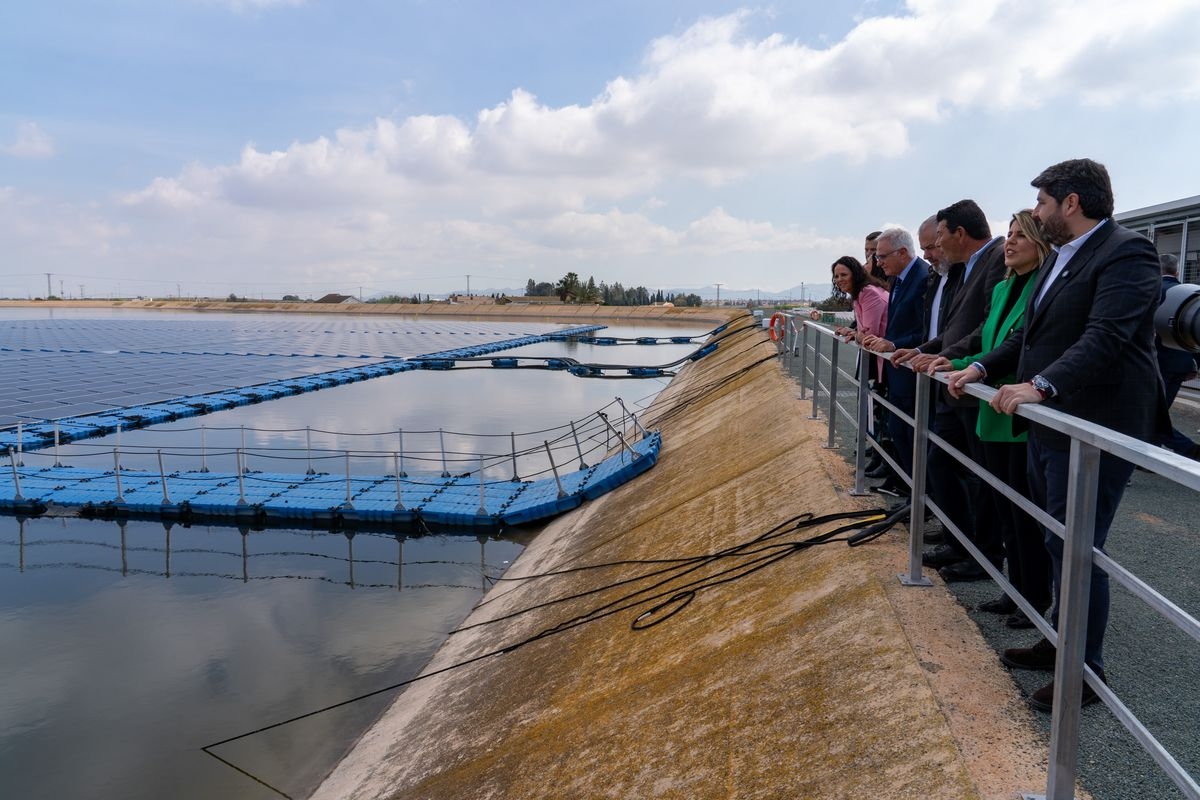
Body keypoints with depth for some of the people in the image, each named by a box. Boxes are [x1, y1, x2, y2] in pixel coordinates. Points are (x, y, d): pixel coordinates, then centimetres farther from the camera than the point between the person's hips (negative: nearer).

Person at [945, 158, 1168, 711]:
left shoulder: (1126, 252, -14)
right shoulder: (1060, 257, 15)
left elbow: (1106, 336, -28)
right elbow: (1030, 333, 19)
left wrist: (1039, 386, -37)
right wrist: (984, 368, 7)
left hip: (1094, 429, -9)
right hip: (1050, 422, 9)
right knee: (1058, 542, 18)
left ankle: (1086, 670, 14)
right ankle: (1061, 640, 34)